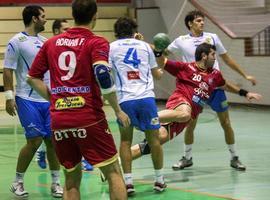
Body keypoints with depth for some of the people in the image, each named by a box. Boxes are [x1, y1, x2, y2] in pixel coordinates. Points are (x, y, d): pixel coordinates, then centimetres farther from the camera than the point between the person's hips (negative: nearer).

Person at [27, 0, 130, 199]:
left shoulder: (51, 43, 13)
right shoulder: (97, 42, -1)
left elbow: (32, 78, 16)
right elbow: (102, 75, -17)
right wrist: (118, 110, -8)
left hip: (58, 121, 5)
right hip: (88, 119, -4)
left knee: (72, 178, 15)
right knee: (113, 172, 5)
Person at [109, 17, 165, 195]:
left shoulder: (111, 48, 9)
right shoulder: (144, 46, 15)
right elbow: (157, 74, 25)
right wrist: (161, 71, 47)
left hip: (125, 100, -1)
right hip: (147, 97, 1)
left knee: (125, 141, 11)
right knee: (153, 139, 12)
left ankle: (128, 182, 4)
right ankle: (159, 180, 19)